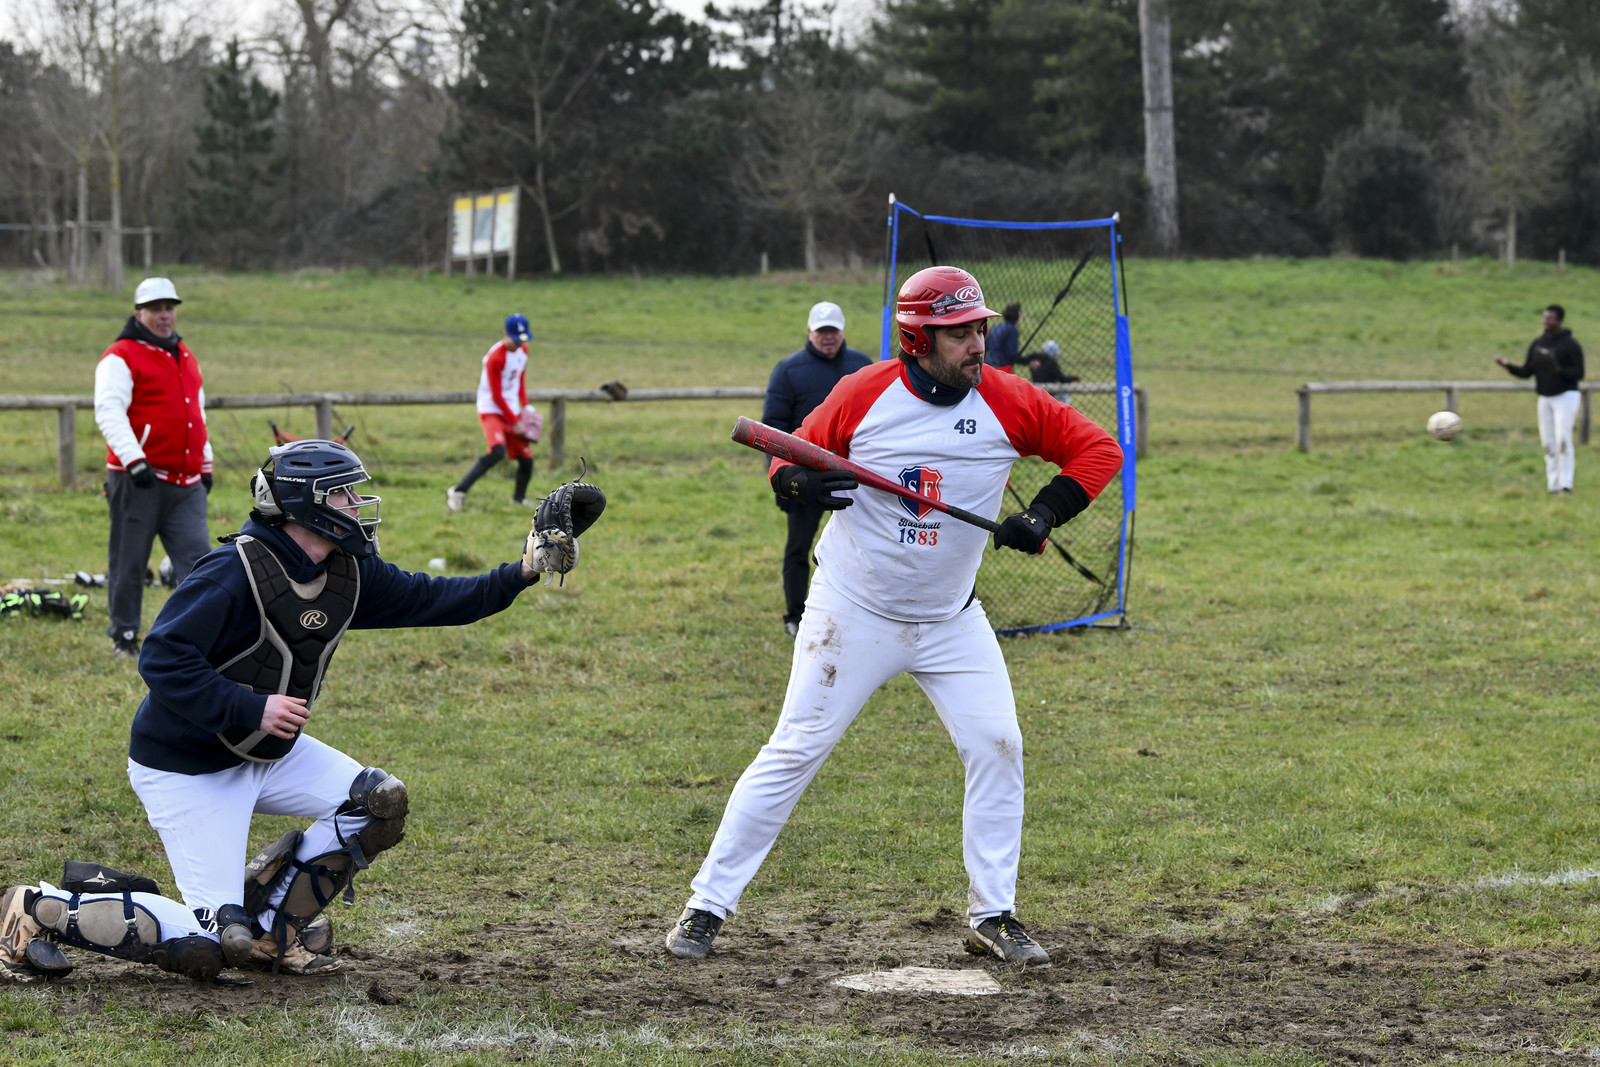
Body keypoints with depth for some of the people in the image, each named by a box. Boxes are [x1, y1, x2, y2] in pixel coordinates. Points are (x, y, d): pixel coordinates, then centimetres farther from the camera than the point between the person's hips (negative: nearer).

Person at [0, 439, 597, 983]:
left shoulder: (348, 574, -1)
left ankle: (269, 925, 9)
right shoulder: (237, 572, -25)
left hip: (266, 752, 9)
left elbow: (428, 600, 5)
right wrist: (252, 709, -31)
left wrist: (523, 573, -5)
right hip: (187, 769, -9)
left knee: (380, 802, -1)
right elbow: (162, 658, -27)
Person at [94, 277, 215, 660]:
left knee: (197, 556, -4)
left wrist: (205, 464, 27)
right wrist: (134, 460, -26)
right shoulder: (121, 358, -5)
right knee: (129, 560, 1)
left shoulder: (185, 357, 20)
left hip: (185, 484, 6)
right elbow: (109, 412, -16)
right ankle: (124, 635, 13)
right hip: (138, 481, -6)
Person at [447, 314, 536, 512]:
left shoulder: (523, 350, 5)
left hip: (512, 411, 7)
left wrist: (525, 406, 9)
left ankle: (519, 497, 28)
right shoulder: (495, 358, -20)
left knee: (526, 458, 1)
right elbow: (496, 396, -16)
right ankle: (458, 491, -23)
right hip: (492, 410, -7)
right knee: (497, 451, -29)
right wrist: (514, 422, -12)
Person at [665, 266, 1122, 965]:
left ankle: (992, 916, 9)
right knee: (794, 751, -4)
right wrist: (800, 484, -23)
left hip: (951, 620, 3)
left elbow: (1098, 449, -3)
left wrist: (1043, 515, -16)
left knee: (996, 747, -4)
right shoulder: (863, 395, -11)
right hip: (852, 611, -3)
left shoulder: (1007, 403, -9)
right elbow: (788, 461, 1)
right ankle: (707, 906, 2)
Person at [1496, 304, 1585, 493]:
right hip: (1545, 398, 6)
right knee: (1548, 442, 2)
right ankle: (1553, 485, 5)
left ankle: (1566, 483, -15)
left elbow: (1579, 374, -12)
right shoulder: (1537, 344, 9)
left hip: (1566, 396, -6)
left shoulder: (1570, 344, -8)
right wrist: (1508, 365, -8)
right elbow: (1526, 372, 9)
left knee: (1563, 439, -16)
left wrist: (1558, 369, -28)